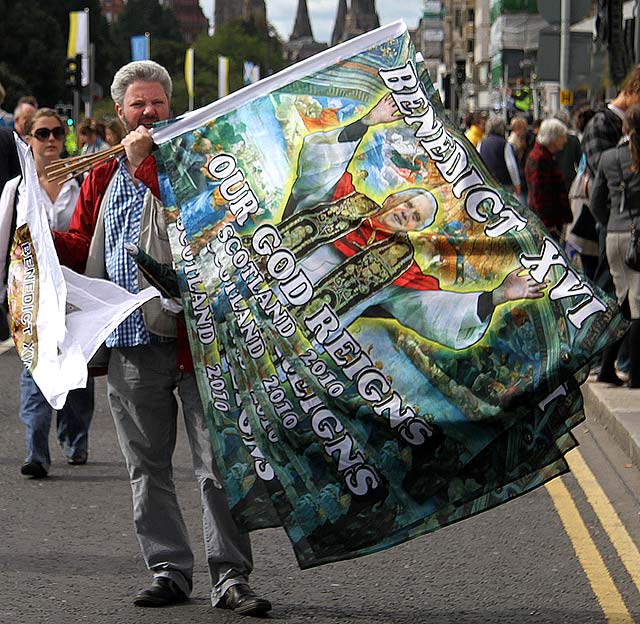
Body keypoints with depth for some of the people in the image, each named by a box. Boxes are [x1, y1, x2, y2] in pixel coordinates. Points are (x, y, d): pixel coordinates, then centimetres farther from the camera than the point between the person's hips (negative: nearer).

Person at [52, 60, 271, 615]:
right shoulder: (101, 179, 17)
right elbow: (81, 248, 20)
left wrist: (143, 162, -15)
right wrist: (43, 237, 1)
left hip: (194, 333, -5)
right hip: (129, 345, 5)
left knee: (216, 463, -4)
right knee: (148, 467, 8)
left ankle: (230, 577, 0)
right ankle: (169, 570, 17)